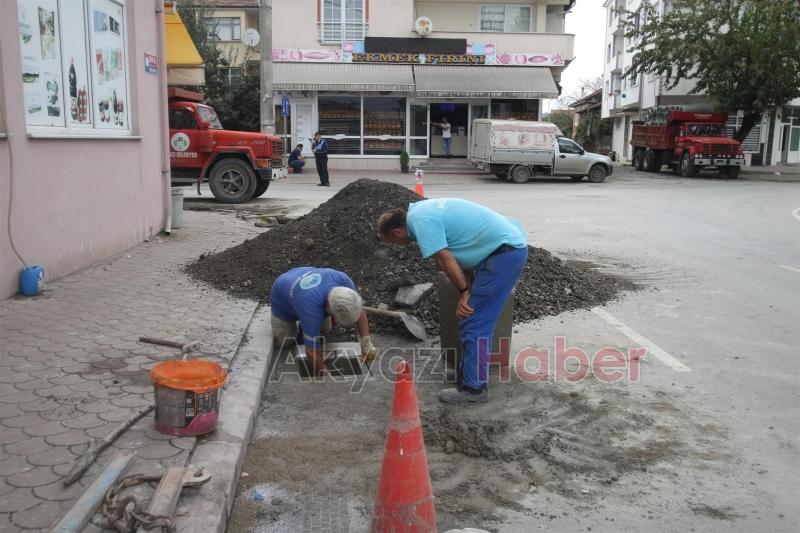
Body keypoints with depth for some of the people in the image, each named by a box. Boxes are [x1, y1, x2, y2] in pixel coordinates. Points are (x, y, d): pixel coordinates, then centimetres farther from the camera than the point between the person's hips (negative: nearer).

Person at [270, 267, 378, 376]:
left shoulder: (342, 280, -35)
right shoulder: (312, 310, -47)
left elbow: (359, 309, -22)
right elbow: (312, 351, -38)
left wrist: (366, 343, -28)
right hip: (283, 297, -4)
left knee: (325, 329, 3)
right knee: (284, 341, -4)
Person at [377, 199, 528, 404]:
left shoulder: (419, 220, -13)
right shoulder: (420, 209, 17)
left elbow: (445, 259, -14)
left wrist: (464, 292, -5)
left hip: (506, 252, -10)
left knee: (474, 324, -6)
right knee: (474, 320, 17)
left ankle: (473, 388, 2)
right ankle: (468, 372, 27)